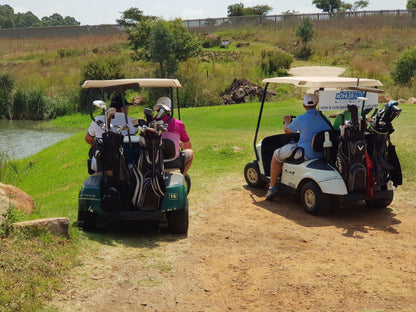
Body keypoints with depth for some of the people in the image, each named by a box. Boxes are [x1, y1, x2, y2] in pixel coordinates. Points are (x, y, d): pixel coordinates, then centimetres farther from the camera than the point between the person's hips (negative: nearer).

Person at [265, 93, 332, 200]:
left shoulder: (301, 119, -16)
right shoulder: (325, 119, 2)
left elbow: (287, 130, 0)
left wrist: (287, 121, 24)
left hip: (306, 154, -7)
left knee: (276, 155, 15)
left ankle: (272, 187, 15)